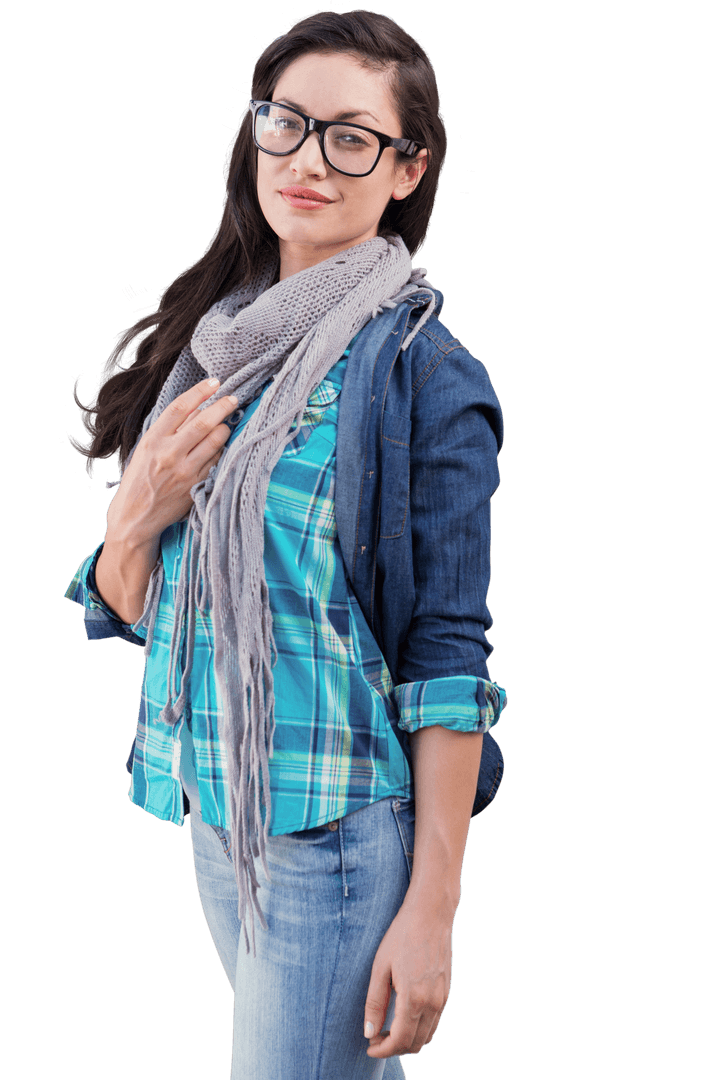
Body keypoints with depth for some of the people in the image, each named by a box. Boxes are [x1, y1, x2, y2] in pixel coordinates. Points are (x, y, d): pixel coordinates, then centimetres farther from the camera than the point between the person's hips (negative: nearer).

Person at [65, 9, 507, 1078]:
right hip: (210, 799, 6)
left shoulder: (421, 370, -11)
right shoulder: (203, 340, 5)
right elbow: (124, 608, 9)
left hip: (340, 827, -6)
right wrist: (136, 518, -13)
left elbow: (448, 652, -13)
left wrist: (432, 907, -15)